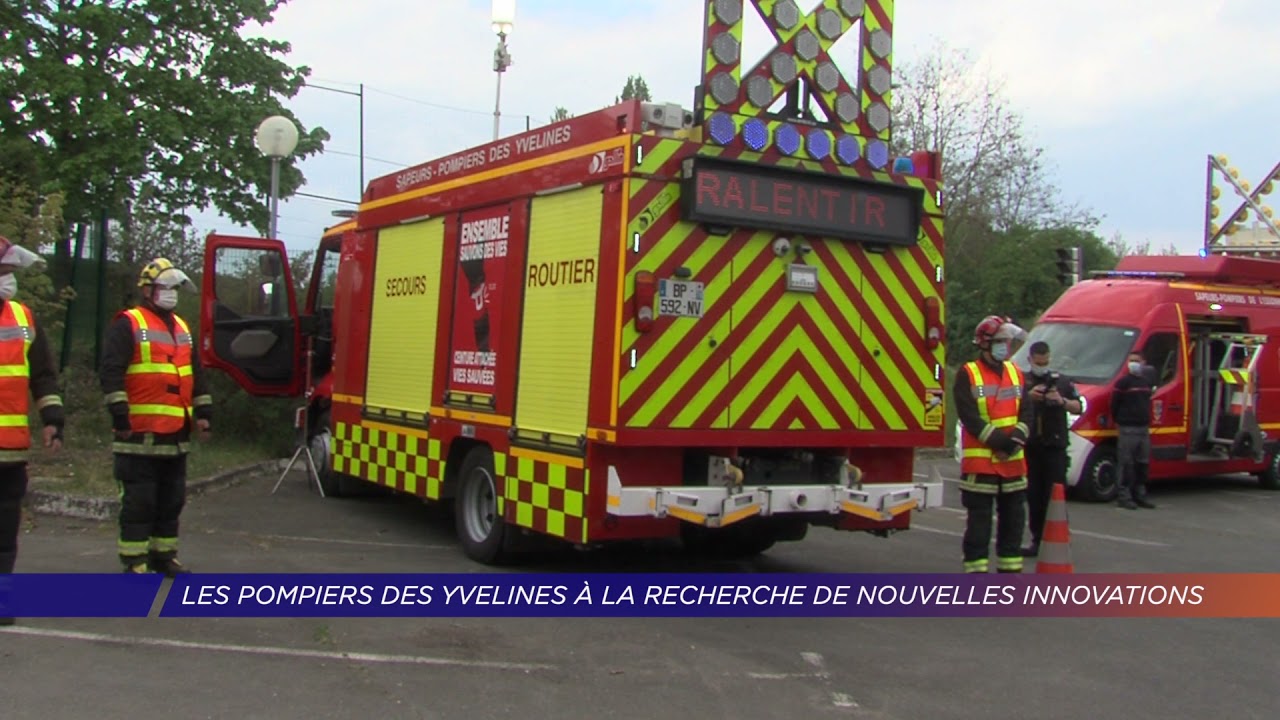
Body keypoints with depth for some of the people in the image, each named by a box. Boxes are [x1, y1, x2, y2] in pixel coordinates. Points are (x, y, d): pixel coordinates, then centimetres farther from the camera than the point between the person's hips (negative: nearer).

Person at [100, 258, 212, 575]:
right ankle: (134, 561, 3)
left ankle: (164, 555, 24)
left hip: (175, 434, 8)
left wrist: (203, 412, 14)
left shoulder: (181, 328, 18)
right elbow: (112, 373, -13)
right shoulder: (127, 325, -6)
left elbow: (196, 374, 21)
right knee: (139, 501, -3)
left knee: (172, 499, 13)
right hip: (141, 434, -7)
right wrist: (120, 415, -20)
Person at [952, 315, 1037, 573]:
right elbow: (969, 417, -13)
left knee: (1013, 518, 11)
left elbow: (1027, 411, 7)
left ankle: (1010, 569, 22)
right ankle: (976, 572, 6)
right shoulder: (967, 375, -5)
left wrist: (1016, 439, -11)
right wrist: (999, 441, -20)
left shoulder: (1015, 372, 13)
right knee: (979, 520, 0)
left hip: (1013, 460, 6)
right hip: (979, 462, -5)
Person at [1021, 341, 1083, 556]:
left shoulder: (1061, 382, 11)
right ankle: (1037, 540, 10)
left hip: (1055, 447, -1)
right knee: (1034, 496, 4)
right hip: (1030, 447, 1)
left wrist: (1062, 401, -14)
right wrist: (1027, 397, -19)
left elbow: (1079, 407, 5)